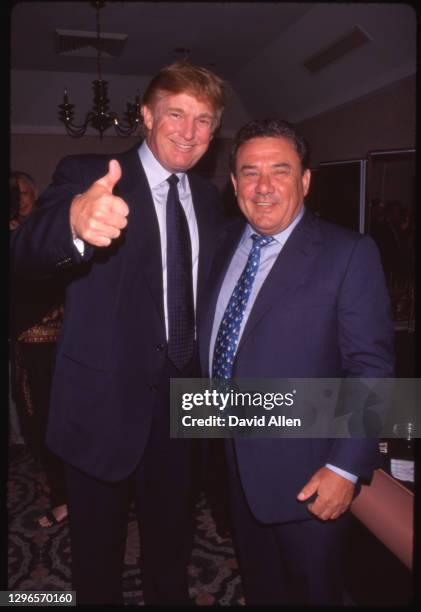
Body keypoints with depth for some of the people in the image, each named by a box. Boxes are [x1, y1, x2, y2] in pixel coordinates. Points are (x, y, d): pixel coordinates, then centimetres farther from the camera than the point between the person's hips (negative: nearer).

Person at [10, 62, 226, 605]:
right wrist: (74, 222, -51)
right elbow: (26, 251, -29)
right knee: (99, 545, 15)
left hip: (183, 394, 5)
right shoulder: (86, 174, -10)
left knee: (172, 536, 23)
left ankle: (169, 597, 47)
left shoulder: (208, 198, 7)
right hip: (105, 398, -4)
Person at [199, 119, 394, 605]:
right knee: (258, 586, 26)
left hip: (303, 477, -4)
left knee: (312, 592, 19)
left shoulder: (348, 254, -14)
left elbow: (371, 368, -16)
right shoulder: (224, 244, 3)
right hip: (231, 463, 5)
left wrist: (346, 467, -19)